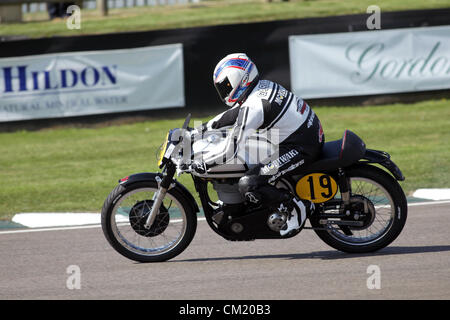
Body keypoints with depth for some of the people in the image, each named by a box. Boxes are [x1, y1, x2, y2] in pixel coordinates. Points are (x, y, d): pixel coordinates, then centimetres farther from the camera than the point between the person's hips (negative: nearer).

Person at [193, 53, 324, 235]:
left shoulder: (253, 106, -20)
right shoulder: (263, 87, 9)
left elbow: (234, 148, -20)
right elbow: (234, 114, 24)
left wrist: (205, 164, -11)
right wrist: (204, 128, 27)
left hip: (299, 149, -10)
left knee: (248, 187, -17)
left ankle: (298, 207, -10)